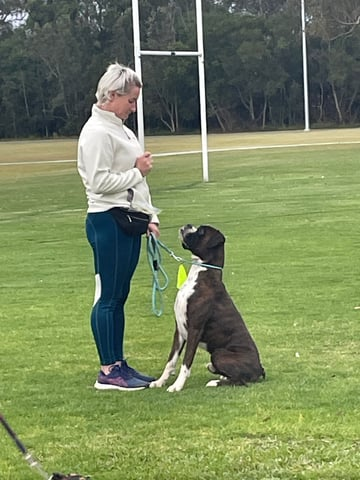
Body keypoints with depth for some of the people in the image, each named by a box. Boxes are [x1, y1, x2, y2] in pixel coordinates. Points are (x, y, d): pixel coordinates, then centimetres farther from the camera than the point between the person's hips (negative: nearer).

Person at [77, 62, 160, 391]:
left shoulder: (120, 129, 18)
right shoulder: (97, 132, -11)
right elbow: (100, 182, -19)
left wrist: (150, 216, 15)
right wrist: (137, 171, -9)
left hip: (129, 220, 9)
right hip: (108, 221, -9)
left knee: (120, 296, 11)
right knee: (108, 296, -6)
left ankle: (118, 364, 16)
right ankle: (108, 372, -3)